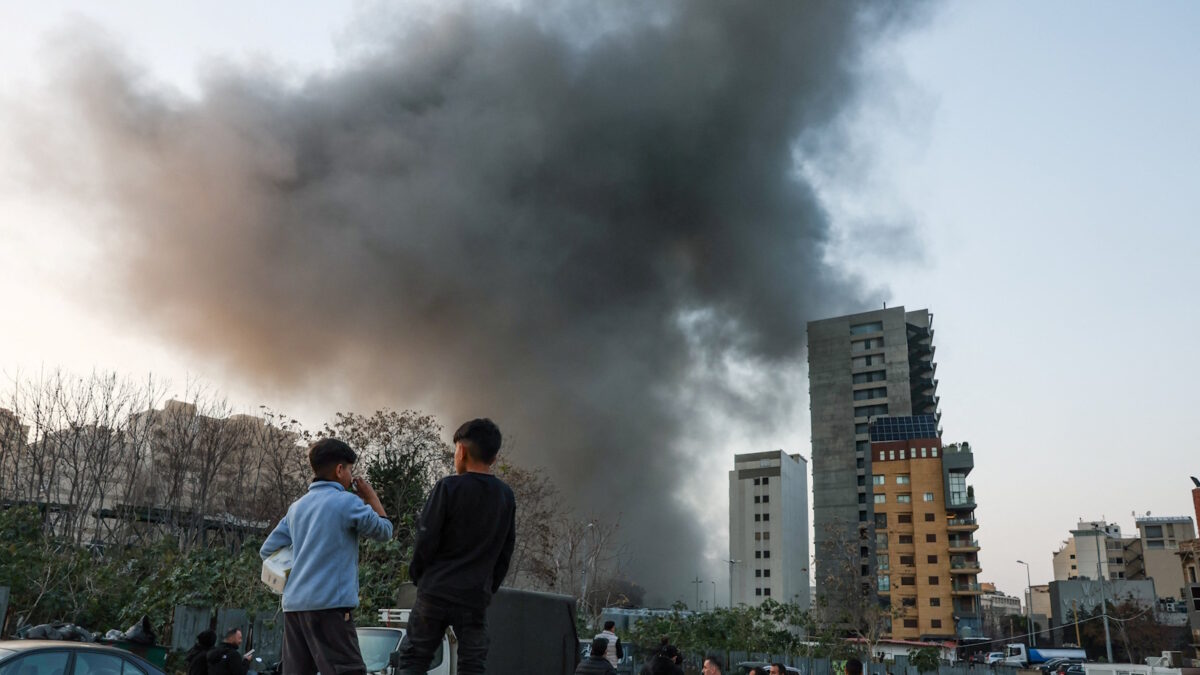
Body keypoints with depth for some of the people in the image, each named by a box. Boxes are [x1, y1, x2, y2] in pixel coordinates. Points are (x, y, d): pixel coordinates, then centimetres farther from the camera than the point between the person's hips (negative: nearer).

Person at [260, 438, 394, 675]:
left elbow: (267, 551, 18)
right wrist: (372, 497, 18)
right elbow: (384, 531, 7)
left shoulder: (297, 507, 15)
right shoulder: (348, 502, -4)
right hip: (330, 604, -7)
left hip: (294, 604, 7)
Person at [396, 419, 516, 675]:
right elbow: (506, 551, 9)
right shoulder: (506, 496, 6)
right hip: (476, 597, 4)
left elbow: (426, 539, -9)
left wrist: (416, 575, 7)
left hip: (436, 591, -3)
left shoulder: (449, 487, -9)